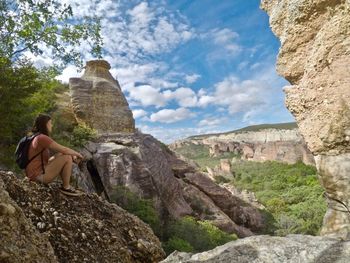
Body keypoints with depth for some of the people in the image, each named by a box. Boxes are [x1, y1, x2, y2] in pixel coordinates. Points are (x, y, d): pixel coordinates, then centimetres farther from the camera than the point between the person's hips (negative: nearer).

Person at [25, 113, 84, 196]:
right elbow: (64, 150, -20)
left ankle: (66, 185, 12)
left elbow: (61, 150, 17)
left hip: (38, 173, 10)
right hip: (39, 175, -10)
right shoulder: (43, 138, -19)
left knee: (63, 155, 16)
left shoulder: (39, 137, 13)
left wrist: (73, 154, 4)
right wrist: (77, 154, -2)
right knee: (68, 157, -14)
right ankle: (66, 187, 0)